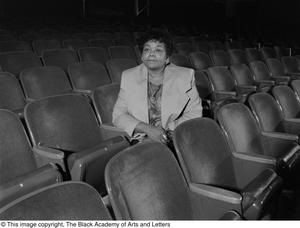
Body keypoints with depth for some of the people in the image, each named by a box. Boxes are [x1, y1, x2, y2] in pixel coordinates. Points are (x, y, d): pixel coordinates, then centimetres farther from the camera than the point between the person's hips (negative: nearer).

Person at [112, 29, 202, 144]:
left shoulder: (185, 76, 4)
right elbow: (118, 115, 3)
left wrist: (166, 130, -12)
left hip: (175, 140, 1)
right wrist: (147, 129, -13)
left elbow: (195, 113, 3)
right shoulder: (128, 77, 6)